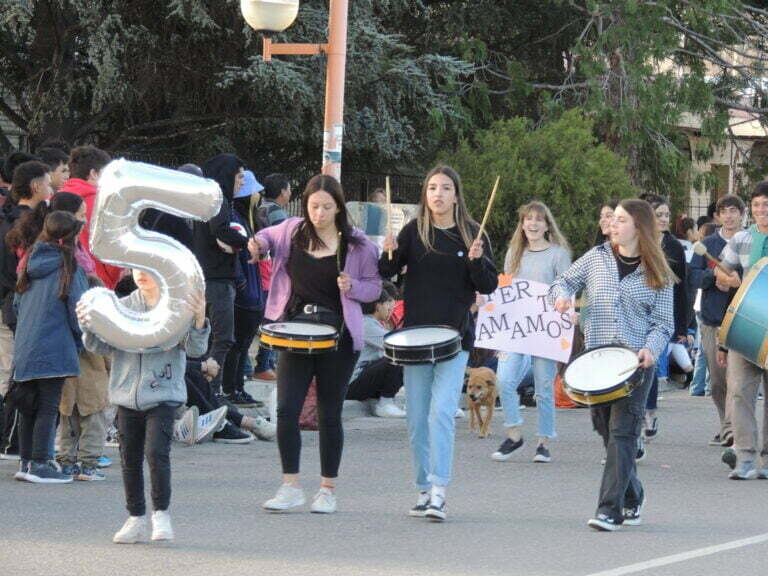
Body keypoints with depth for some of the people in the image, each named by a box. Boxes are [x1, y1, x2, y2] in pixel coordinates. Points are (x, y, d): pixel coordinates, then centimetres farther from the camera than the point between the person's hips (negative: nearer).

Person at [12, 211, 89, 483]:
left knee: (29, 408, 13)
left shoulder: (31, 264, 9)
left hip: (25, 348, 7)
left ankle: (26, 461, 16)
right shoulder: (69, 268, -11)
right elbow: (78, 308, -9)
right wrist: (83, 341, 7)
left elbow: (17, 304, 17)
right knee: (48, 408, -3)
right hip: (54, 348, -7)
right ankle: (40, 464, -4)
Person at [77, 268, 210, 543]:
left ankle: (161, 513, -1)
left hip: (163, 394, -4)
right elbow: (103, 346, 3)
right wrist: (89, 327, -16)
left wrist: (199, 321, -27)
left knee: (156, 452, -16)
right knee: (130, 458, 9)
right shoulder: (122, 307, 6)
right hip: (127, 394, 4)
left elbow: (195, 349, -9)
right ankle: (136, 519, 20)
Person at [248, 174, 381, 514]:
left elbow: (374, 287, 5)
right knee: (287, 410, -7)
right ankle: (291, 487, 2)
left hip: (338, 336, -2)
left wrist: (352, 287, -16)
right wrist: (259, 244, 2)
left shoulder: (356, 244, -4)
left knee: (329, 415, 5)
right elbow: (268, 236, 25)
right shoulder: (293, 231, 3)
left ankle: (328, 490, 16)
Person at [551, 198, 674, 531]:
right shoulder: (597, 258, 8)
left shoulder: (657, 274, 2)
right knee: (606, 430, 9)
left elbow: (663, 323, 1)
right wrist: (562, 296, -5)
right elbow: (564, 282, 18)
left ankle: (609, 509, -16)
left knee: (623, 432, -12)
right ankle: (632, 498, 26)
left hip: (637, 362, -4)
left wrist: (650, 348, -18)